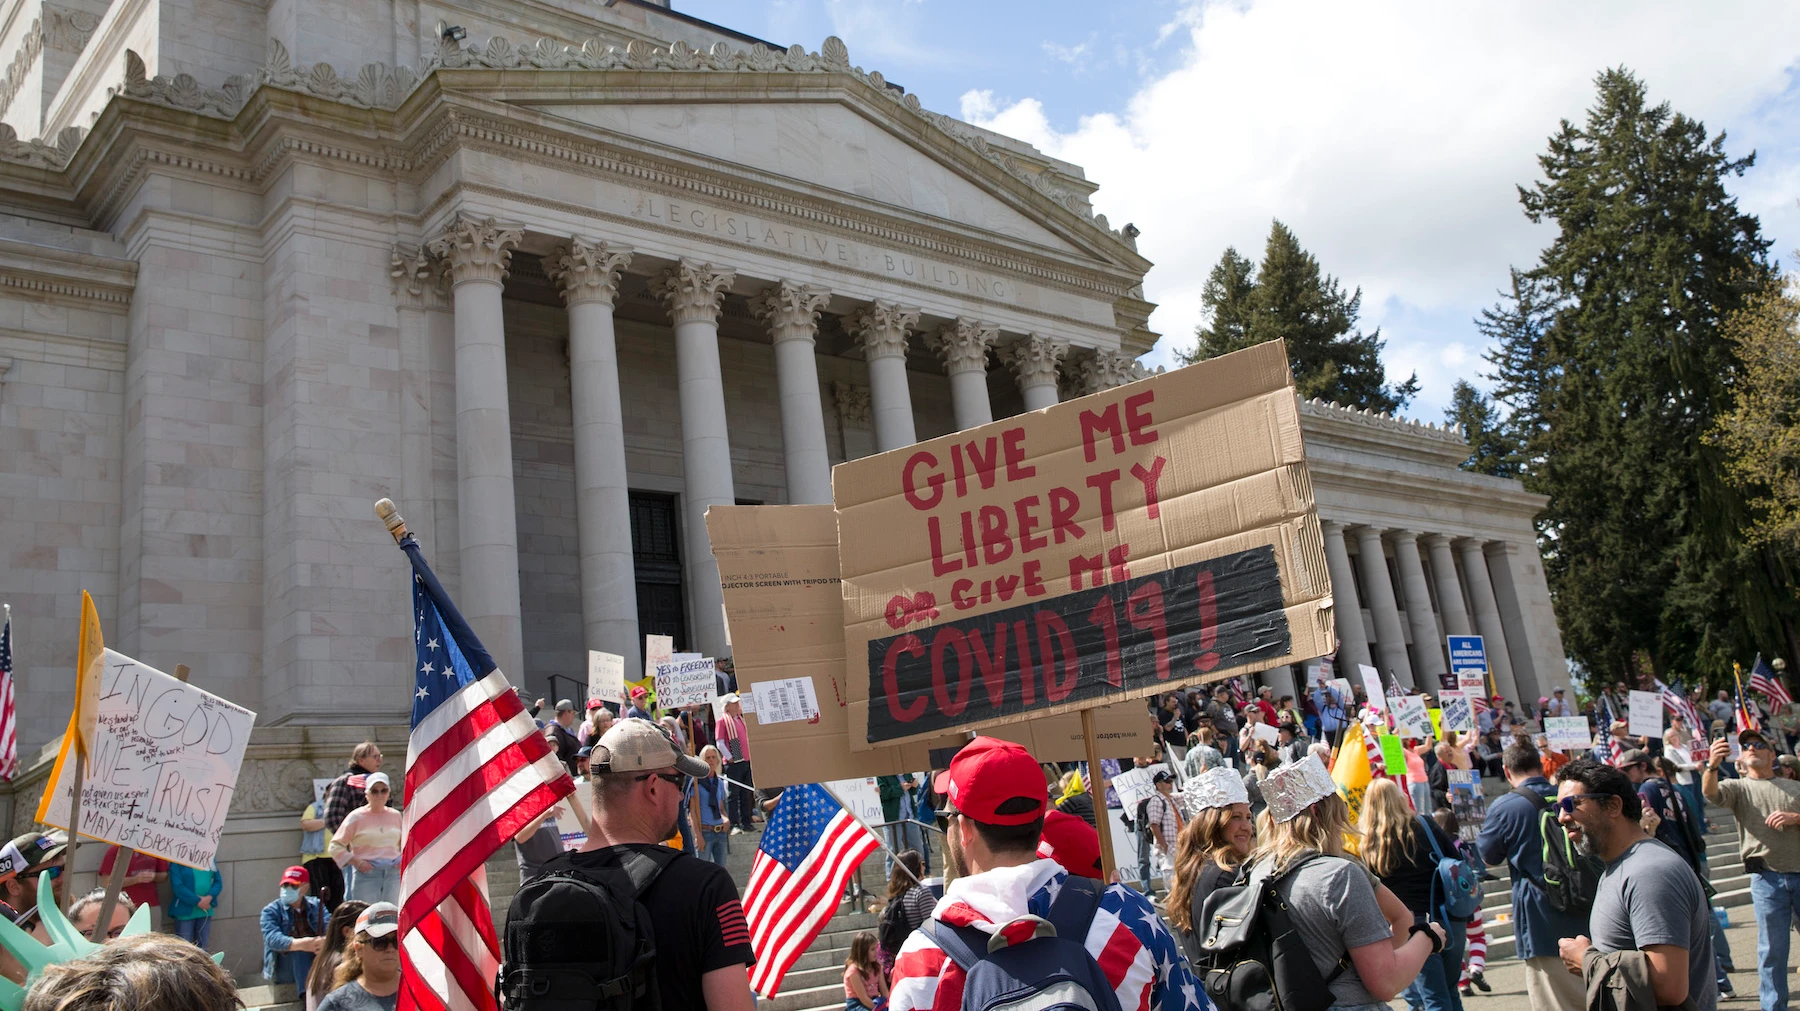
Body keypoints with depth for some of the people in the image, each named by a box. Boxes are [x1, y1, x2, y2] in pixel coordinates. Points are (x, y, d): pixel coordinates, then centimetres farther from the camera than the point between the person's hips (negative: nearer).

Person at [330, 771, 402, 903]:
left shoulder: (395, 815, 13)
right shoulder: (356, 817, 2)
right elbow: (336, 846, 2)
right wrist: (355, 861, -9)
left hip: (393, 874, 4)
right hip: (366, 874, -4)